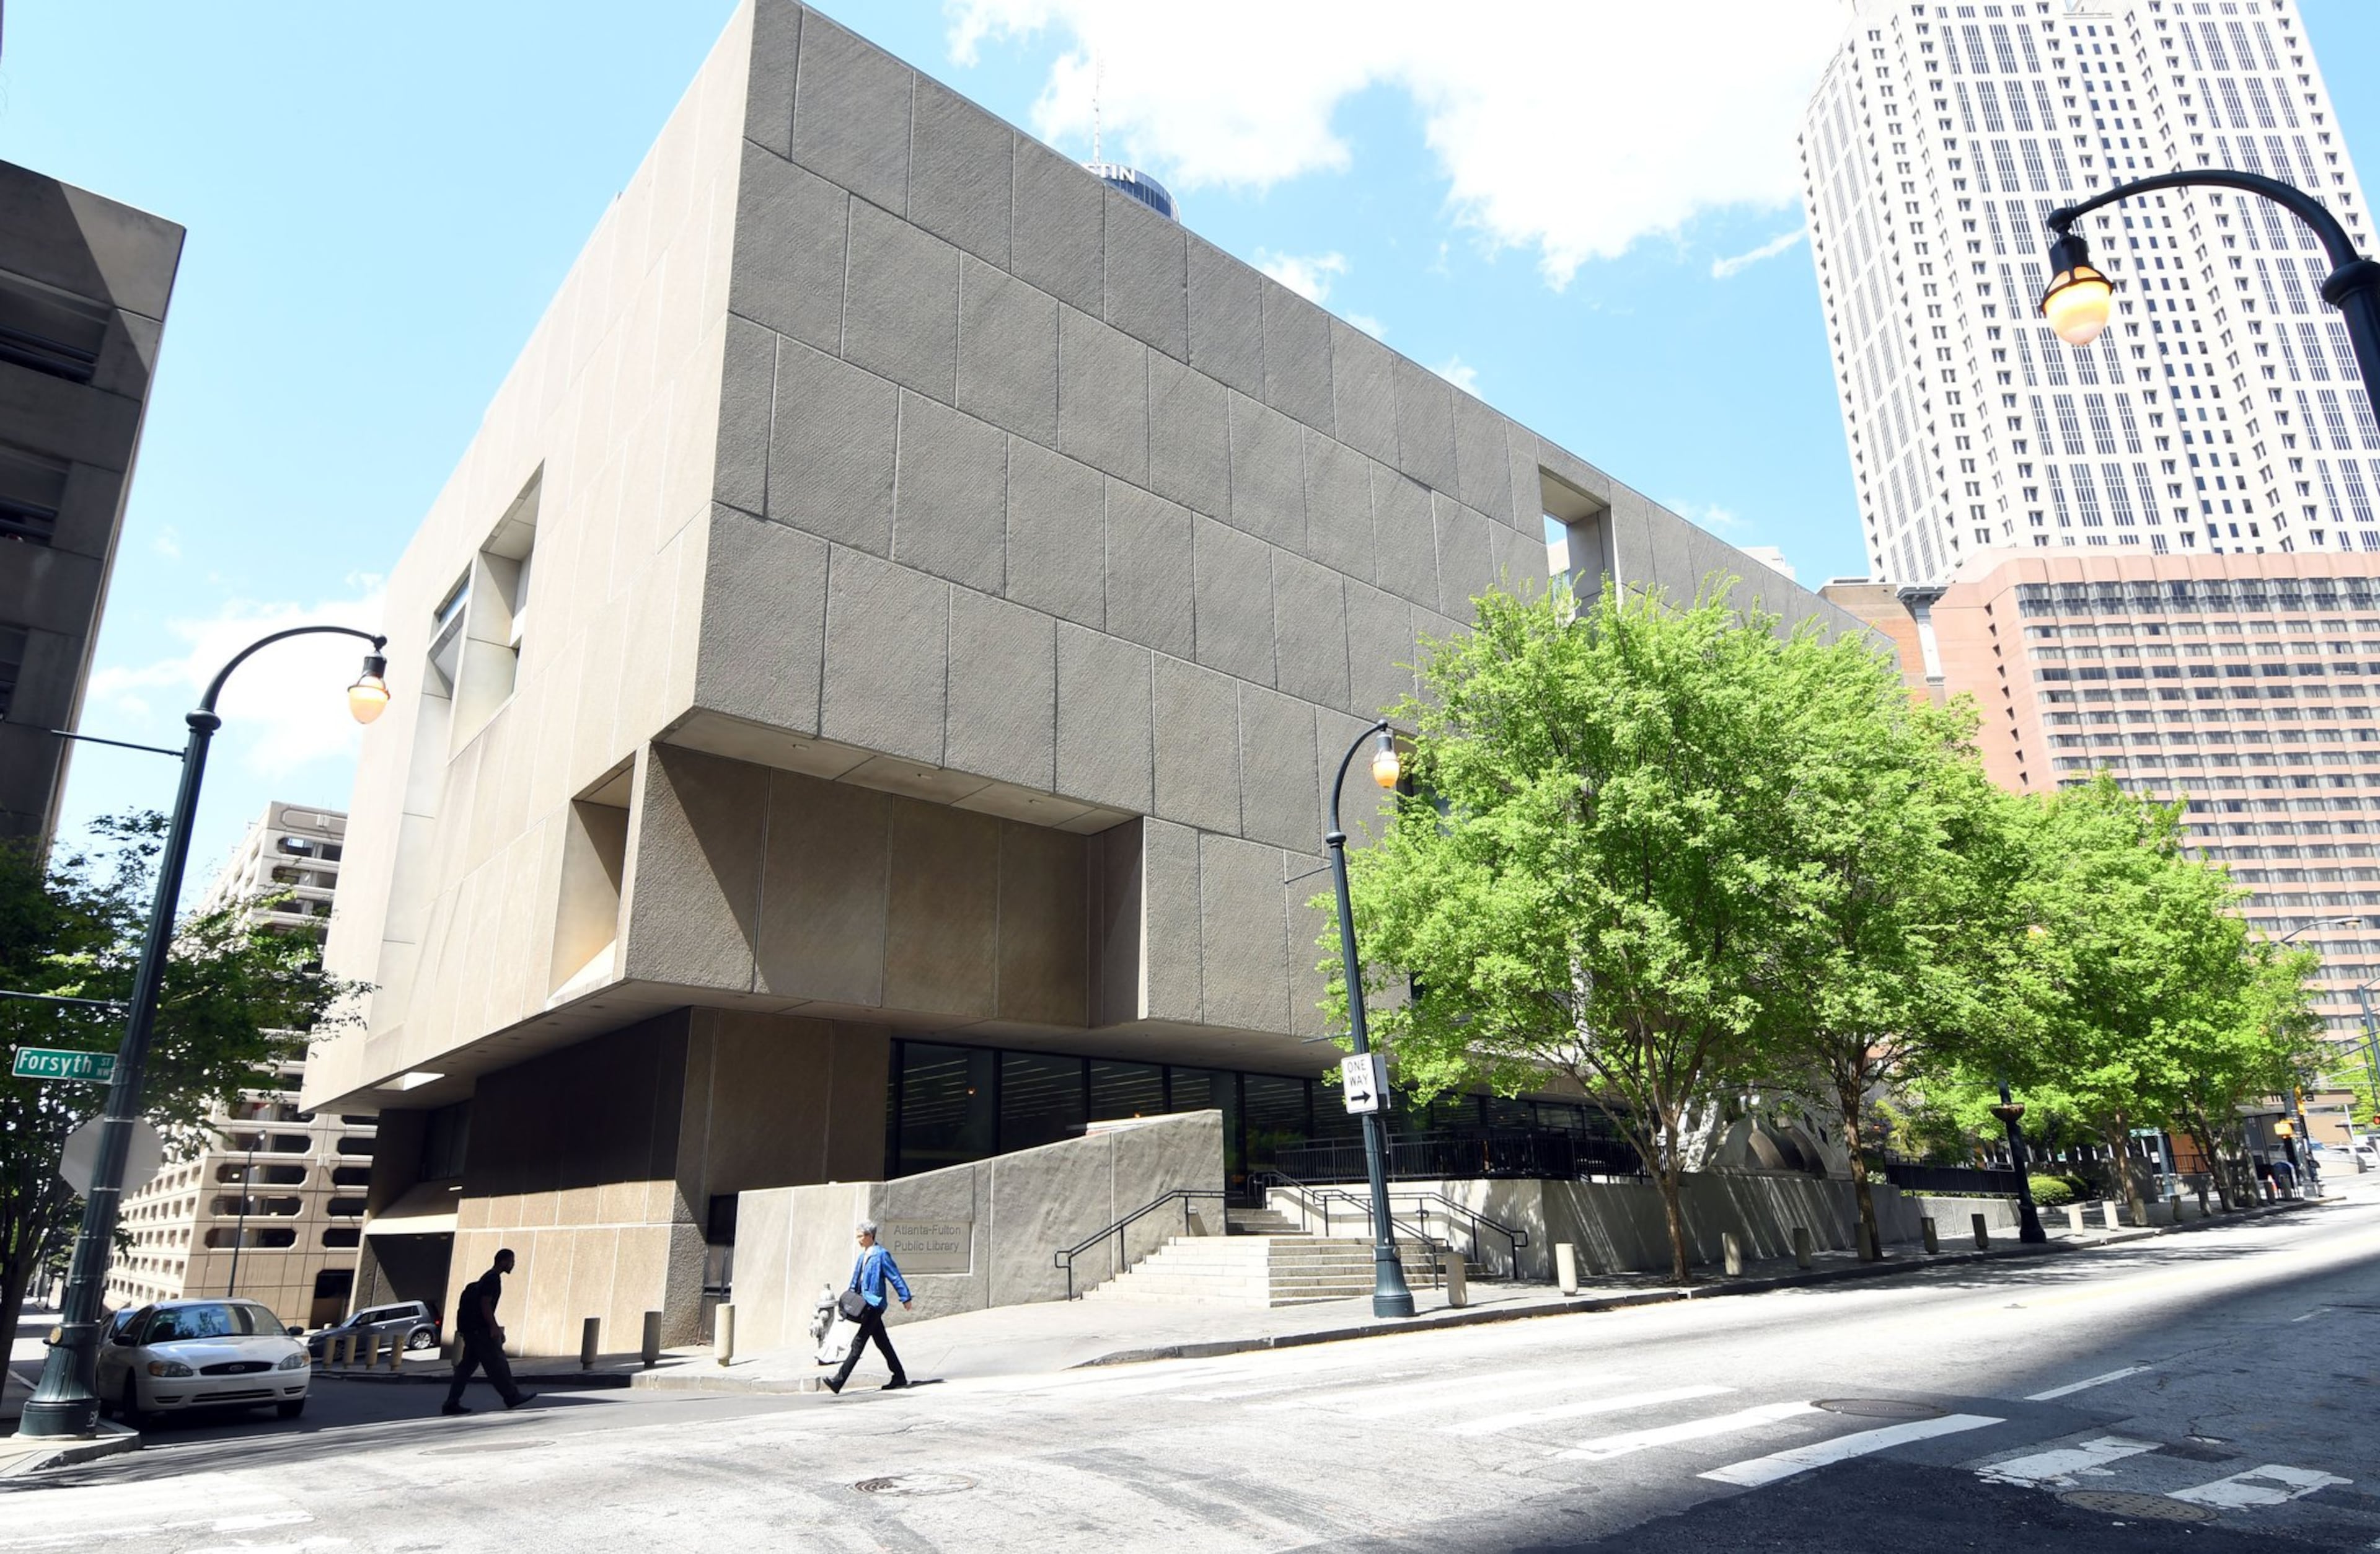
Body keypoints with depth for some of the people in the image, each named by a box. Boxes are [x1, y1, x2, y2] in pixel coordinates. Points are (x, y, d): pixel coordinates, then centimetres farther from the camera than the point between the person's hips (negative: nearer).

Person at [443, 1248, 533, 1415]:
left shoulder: (489, 1278, 18)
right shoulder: (493, 1279, -13)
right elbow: (485, 1304, -20)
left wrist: (494, 1327, 26)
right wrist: (494, 1327, -20)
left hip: (472, 1329, 10)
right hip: (480, 1330, -10)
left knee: (467, 1365, 9)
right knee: (496, 1362, -4)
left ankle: (452, 1404, 8)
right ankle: (512, 1397, 2)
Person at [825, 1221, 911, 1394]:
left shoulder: (881, 1255, -13)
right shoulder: (863, 1256, 13)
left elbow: (896, 1278, -11)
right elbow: (856, 1278, 22)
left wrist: (905, 1299, -10)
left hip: (874, 1305, -9)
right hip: (865, 1304, 9)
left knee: (858, 1343, -10)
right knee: (882, 1343, 14)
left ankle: (839, 1381, -12)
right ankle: (899, 1377, 22)